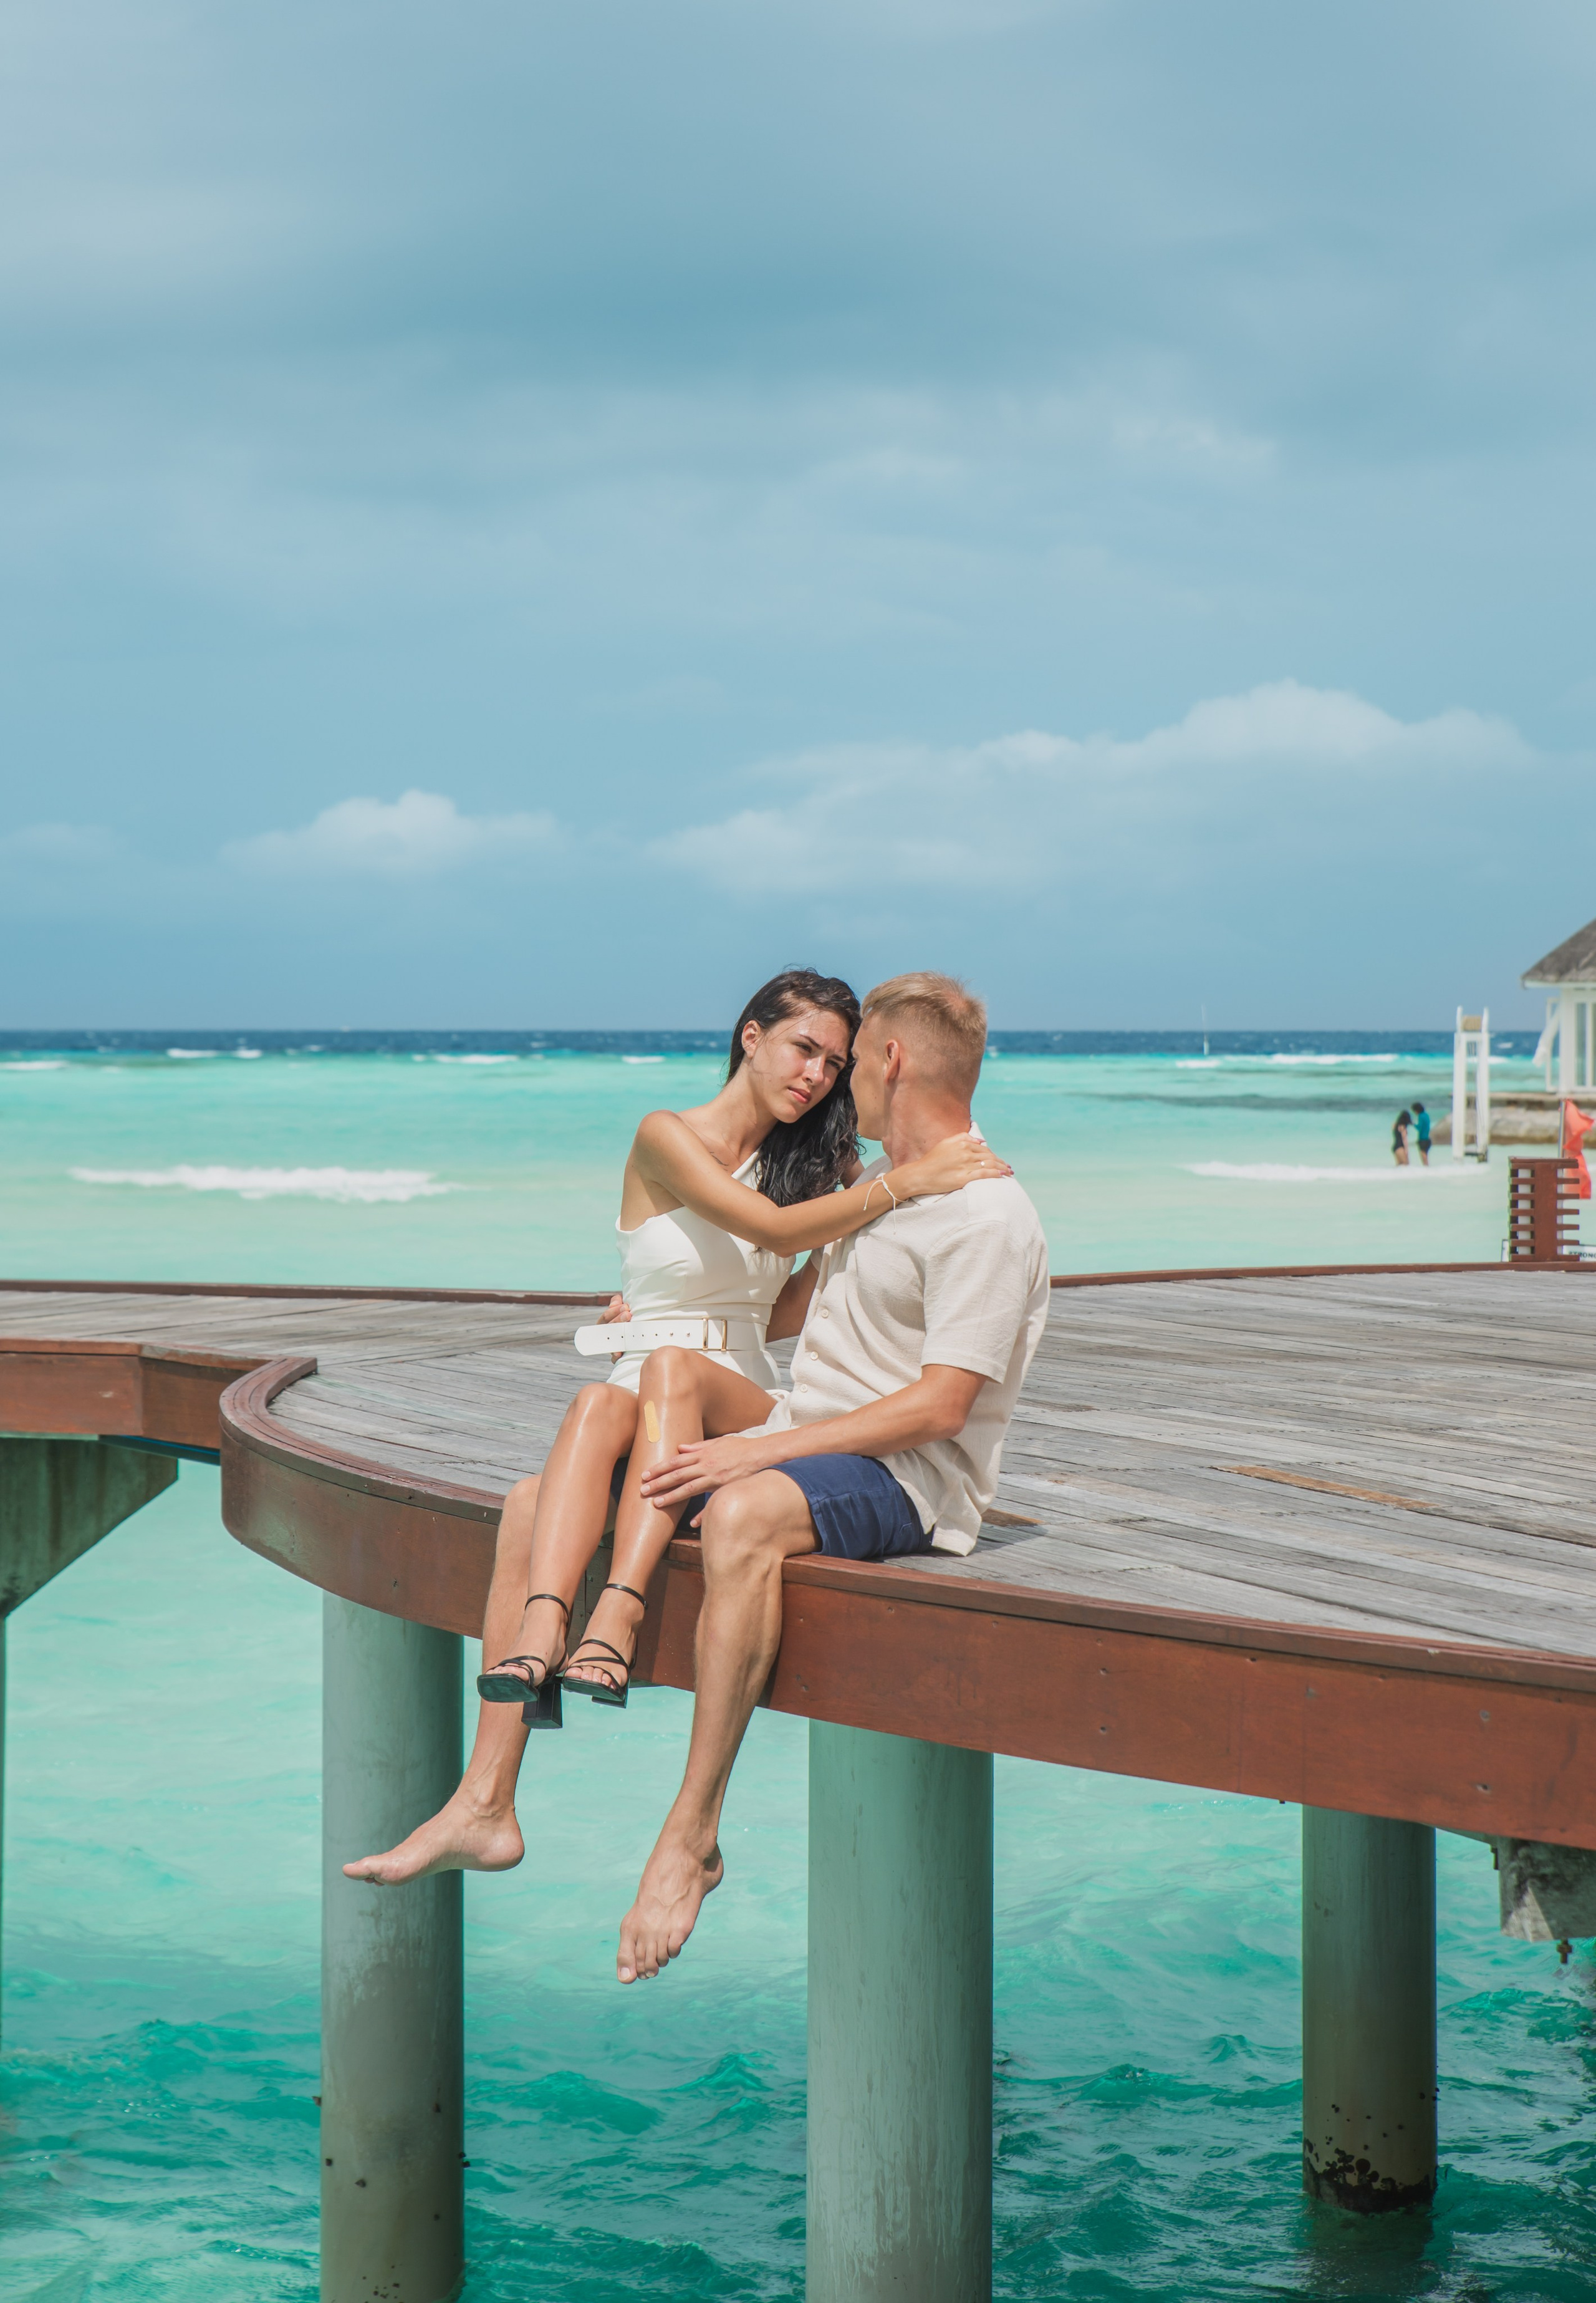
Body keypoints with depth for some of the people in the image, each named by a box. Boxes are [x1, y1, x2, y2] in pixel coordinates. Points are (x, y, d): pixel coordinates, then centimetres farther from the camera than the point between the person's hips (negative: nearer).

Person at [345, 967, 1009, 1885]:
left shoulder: (812, 1163, 19)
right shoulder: (667, 1138, 4)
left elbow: (791, 1310, 17)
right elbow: (771, 1229, -12)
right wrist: (901, 1184, -21)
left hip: (745, 1407, 2)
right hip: (640, 1406, -2)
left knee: (674, 1366, -34)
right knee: (564, 1455, -36)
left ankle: (617, 1616, -55)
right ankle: (486, 1805, -47)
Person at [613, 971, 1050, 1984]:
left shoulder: (987, 1217, -10)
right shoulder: (878, 1193, 22)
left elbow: (940, 1407, -19)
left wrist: (759, 1448, -24)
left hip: (907, 1482, -10)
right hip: (792, 1452, 10)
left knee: (745, 1514, -42)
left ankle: (693, 1833, -36)